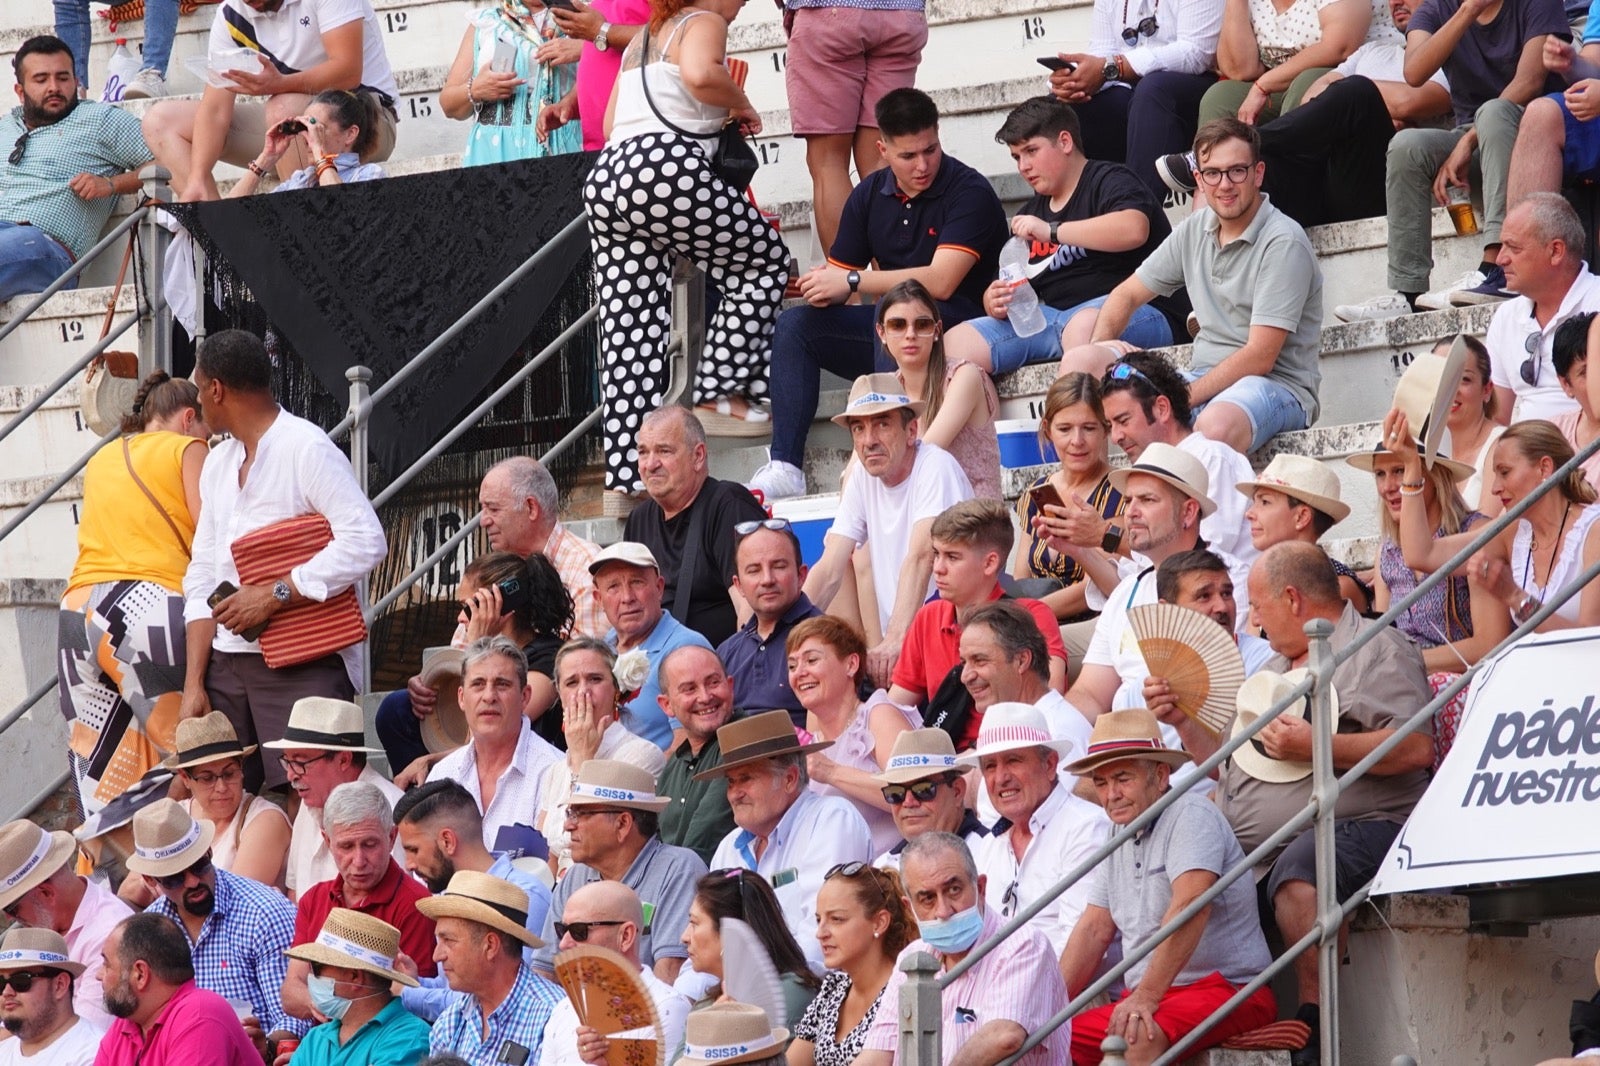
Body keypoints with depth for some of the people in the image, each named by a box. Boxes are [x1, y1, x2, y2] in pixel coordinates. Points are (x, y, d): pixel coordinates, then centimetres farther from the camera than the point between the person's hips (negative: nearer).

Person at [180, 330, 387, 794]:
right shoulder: (217, 464, 18)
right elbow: (203, 580, 17)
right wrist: (194, 683, 8)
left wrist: (275, 594, -19)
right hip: (228, 663, 7)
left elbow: (366, 542, -17)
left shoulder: (306, 448, -6)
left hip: (304, 664, -7)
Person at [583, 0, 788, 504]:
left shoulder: (640, 41, 30)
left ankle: (624, 476, -4)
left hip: (605, 179, 8)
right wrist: (741, 105, 0)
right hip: (668, 165, -8)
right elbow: (700, 74, -18)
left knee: (628, 332, 3)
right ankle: (721, 393, 3)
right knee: (763, 262, 12)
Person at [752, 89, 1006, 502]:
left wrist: (853, 282, -19)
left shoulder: (969, 192, -11)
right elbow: (838, 274, 12)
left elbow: (940, 282, -22)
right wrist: (824, 287, -15)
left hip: (956, 327, -6)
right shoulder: (870, 195, 8)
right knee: (795, 324, -11)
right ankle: (784, 467, -23)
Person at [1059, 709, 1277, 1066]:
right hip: (1151, 998, 8)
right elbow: (1094, 929, 18)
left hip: (1228, 989, -8)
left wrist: (1145, 997, -31)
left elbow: (1190, 907, -24)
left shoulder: (1192, 816, -10)